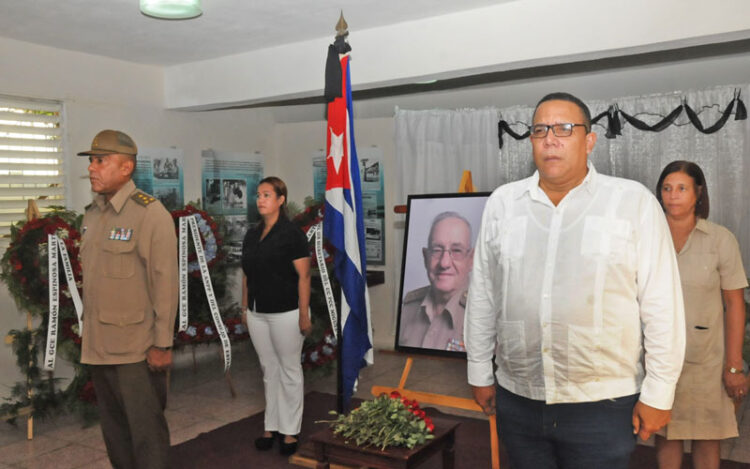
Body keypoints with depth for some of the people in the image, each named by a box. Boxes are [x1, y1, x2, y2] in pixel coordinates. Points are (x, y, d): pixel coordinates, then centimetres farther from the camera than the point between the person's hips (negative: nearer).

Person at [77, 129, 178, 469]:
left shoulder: (151, 213, -12)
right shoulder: (92, 214, 9)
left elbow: (165, 283, -14)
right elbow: (91, 277, 15)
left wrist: (162, 344, -15)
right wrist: (89, 331, 14)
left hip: (136, 349, -7)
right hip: (97, 346, 7)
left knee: (145, 429, 4)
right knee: (113, 428, 18)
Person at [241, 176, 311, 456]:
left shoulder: (292, 234, -10)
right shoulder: (251, 235, 8)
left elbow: (304, 276, -12)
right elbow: (246, 275, 14)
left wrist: (304, 314, -14)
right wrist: (245, 308, 12)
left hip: (285, 313, -6)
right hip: (257, 314, 6)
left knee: (289, 370, 6)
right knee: (269, 370, 14)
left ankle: (290, 431, 16)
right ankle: (272, 426, 25)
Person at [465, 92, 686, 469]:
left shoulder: (634, 202, -6)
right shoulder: (502, 202, 3)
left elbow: (661, 306, -6)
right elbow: (482, 296, 7)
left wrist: (658, 393, -5)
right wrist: (479, 373, 9)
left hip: (603, 405, -2)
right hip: (517, 400, 3)